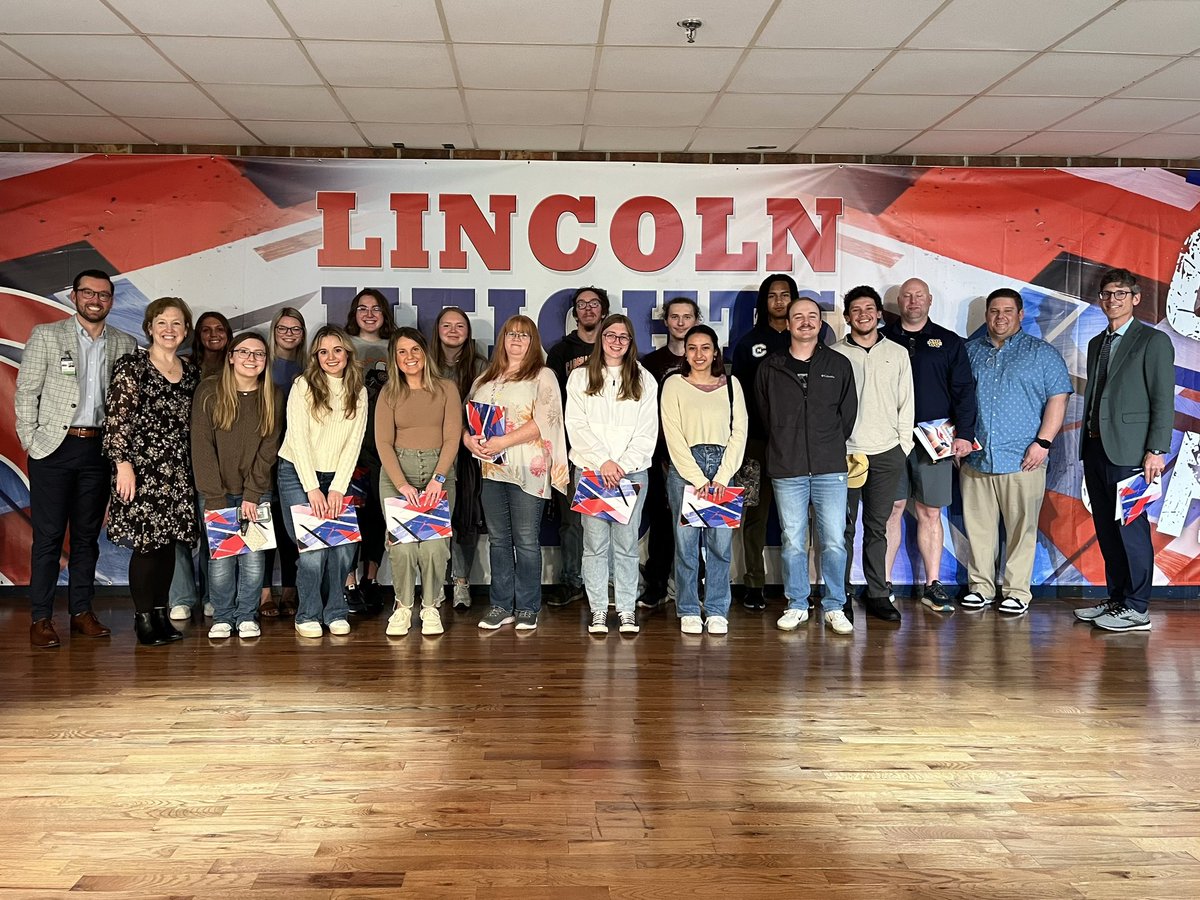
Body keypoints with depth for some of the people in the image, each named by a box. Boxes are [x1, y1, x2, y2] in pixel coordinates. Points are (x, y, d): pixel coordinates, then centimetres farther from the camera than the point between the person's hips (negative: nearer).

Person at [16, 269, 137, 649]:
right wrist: (30, 440, -5)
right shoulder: (46, 335, 2)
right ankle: (40, 619, 6)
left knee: (87, 535, 10)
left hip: (99, 448, 3)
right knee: (48, 536, -1)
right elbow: (25, 392, 1)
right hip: (54, 448, -3)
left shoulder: (124, 344, 8)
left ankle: (82, 611, 19)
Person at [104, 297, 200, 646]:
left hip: (178, 472, 5)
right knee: (146, 543, -4)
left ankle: (161, 612, 18)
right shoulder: (132, 365, -4)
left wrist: (193, 469, 15)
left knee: (168, 542, 8)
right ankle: (144, 617, 7)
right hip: (142, 468, -5)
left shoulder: (191, 371, 13)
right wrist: (123, 463, -16)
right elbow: (117, 417, -10)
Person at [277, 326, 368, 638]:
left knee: (343, 545, -6)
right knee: (313, 546, -11)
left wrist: (337, 488, -7)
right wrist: (313, 488, -14)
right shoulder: (303, 386, -6)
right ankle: (308, 615, 4)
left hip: (335, 476, 3)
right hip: (297, 473, -3)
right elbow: (298, 437, -10)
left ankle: (335, 612, 11)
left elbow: (353, 443, 2)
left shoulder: (358, 393, 6)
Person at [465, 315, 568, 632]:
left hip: (528, 470, -5)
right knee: (498, 539, 10)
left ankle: (527, 608, 9)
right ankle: (501, 605, 18)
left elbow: (543, 421, -12)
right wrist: (469, 438, -6)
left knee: (526, 541, -1)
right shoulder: (485, 379, 17)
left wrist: (503, 441, -18)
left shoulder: (542, 377, 0)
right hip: (491, 469, 5)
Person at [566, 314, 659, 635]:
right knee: (595, 542, -1)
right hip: (590, 469, 0)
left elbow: (647, 432, 4)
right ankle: (598, 611, 6)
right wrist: (603, 462, -10)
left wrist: (623, 465, -8)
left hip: (631, 471, 0)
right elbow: (577, 426, 0)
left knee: (626, 543, 1)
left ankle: (627, 610, 8)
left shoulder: (645, 380, 10)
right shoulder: (580, 377, 8)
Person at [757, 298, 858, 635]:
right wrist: (785, 448, 8)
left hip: (830, 469, 0)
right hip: (786, 470, 0)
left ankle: (834, 607, 12)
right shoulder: (770, 368, 7)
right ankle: (797, 605, 17)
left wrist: (830, 448, 10)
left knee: (834, 542, 0)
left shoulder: (839, 365, 8)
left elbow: (848, 414, 11)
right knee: (793, 542, 5)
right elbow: (764, 416, 12)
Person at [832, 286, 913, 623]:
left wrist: (904, 445, 4)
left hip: (887, 453, 2)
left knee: (877, 526, 6)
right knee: (844, 526, 0)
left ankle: (877, 594, 12)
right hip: (845, 452, -2)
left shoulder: (897, 353, 10)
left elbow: (906, 403, 11)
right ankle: (841, 595, 7)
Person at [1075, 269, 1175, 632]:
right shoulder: (1096, 344, 18)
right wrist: (1087, 445, 12)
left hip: (1128, 451, -7)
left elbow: (1163, 401, -8)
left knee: (1131, 529, -4)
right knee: (1106, 529, 11)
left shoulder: (1154, 341, -3)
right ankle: (1116, 599, 20)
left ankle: (1136, 609, 3)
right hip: (1095, 448, 7)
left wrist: (1156, 451, -15)